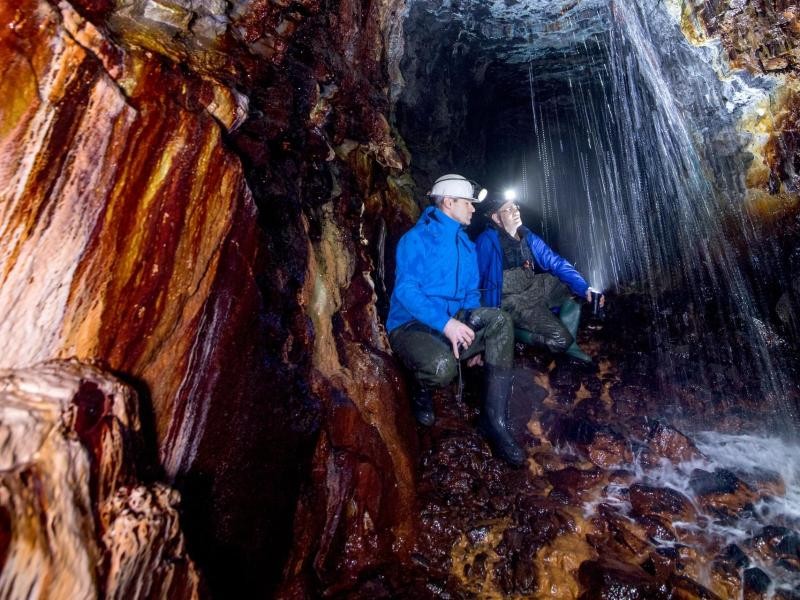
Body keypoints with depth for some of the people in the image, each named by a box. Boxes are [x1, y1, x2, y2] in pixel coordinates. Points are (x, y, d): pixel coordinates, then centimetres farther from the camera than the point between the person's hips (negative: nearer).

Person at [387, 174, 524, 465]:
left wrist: (476, 338, 4)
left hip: (453, 325, 7)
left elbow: (470, 293, 17)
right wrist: (446, 323, -31)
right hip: (412, 326, -6)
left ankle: (495, 419, -18)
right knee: (443, 366, -38)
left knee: (500, 321, -21)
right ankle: (422, 391, 3)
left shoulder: (466, 245, 15)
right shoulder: (417, 239, -8)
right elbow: (406, 290, -20)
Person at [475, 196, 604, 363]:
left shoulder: (527, 236, 4)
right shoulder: (487, 241, -17)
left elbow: (555, 262, 4)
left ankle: (569, 345, 5)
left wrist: (585, 288, -6)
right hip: (512, 300, -8)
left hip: (534, 287, 8)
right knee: (560, 337, -19)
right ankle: (516, 331, 5)